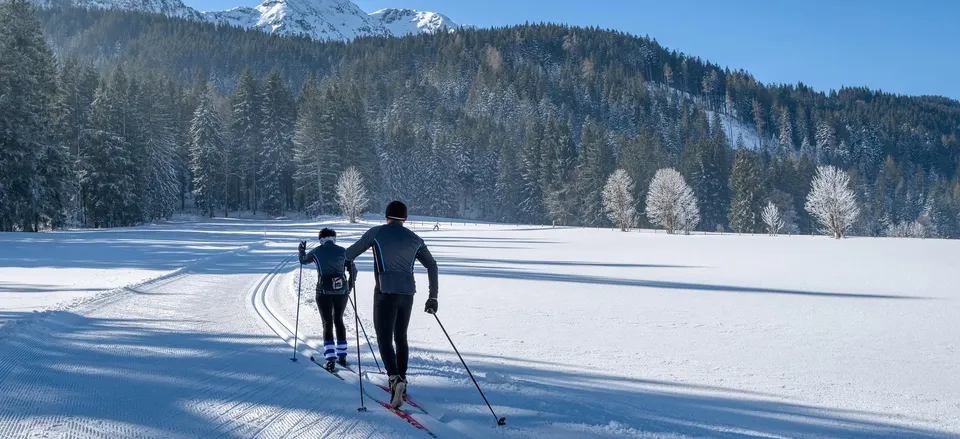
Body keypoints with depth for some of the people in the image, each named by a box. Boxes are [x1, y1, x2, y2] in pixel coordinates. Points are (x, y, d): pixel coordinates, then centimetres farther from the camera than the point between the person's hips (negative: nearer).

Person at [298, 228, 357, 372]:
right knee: (339, 320, 19)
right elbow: (353, 270, 8)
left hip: (324, 291, -2)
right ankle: (342, 356, 22)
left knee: (327, 323, 2)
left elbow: (303, 260, 22)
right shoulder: (343, 251, 5)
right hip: (342, 290, 2)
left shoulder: (316, 251, 3)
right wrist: (350, 286, 22)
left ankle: (330, 360, -8)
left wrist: (301, 250, 42)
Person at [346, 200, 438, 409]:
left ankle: (395, 378, -24)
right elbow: (432, 265, 6)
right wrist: (433, 297, 10)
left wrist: (344, 257, 33)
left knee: (384, 339, -3)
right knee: (401, 337, 20)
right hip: (407, 293, 4)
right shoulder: (414, 239, 10)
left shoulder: (377, 232, 1)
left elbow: (350, 254, 8)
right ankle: (401, 380, 26)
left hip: (386, 292, -4)